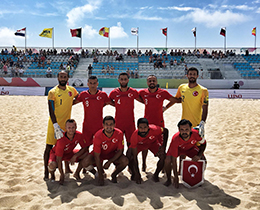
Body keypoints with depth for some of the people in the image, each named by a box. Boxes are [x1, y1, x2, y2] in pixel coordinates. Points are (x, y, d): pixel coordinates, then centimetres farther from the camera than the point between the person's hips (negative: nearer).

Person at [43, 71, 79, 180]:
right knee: (49, 146, 0)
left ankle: (67, 168, 27)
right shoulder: (53, 92, -10)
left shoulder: (71, 90, 4)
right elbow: (51, 110, -15)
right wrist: (56, 125, -23)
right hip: (54, 123, -4)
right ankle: (46, 171, 10)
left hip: (66, 123, 4)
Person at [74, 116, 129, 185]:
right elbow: (97, 156, -23)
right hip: (100, 154, -2)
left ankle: (114, 175, 4)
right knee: (85, 162, -30)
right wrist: (100, 175, -22)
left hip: (113, 154, 2)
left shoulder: (119, 133, -23)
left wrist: (109, 162, -20)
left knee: (125, 161, -28)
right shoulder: (98, 136, -28)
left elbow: (120, 150, -11)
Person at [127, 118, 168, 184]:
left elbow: (166, 131, -15)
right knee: (129, 155, -25)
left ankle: (156, 175, 6)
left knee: (163, 157, -22)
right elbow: (134, 156, -29)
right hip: (139, 144, 0)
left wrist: (163, 147, -24)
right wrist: (137, 174, -28)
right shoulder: (134, 136, -37)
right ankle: (134, 174, 3)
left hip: (153, 142, 1)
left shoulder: (154, 129, -39)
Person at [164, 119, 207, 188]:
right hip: (178, 148, -2)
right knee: (167, 161, -25)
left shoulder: (196, 134, -35)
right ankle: (169, 180, 3)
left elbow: (203, 144, -9)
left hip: (191, 148, 2)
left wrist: (199, 155, -26)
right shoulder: (175, 139, -39)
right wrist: (176, 177, -29)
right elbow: (174, 160, -33)